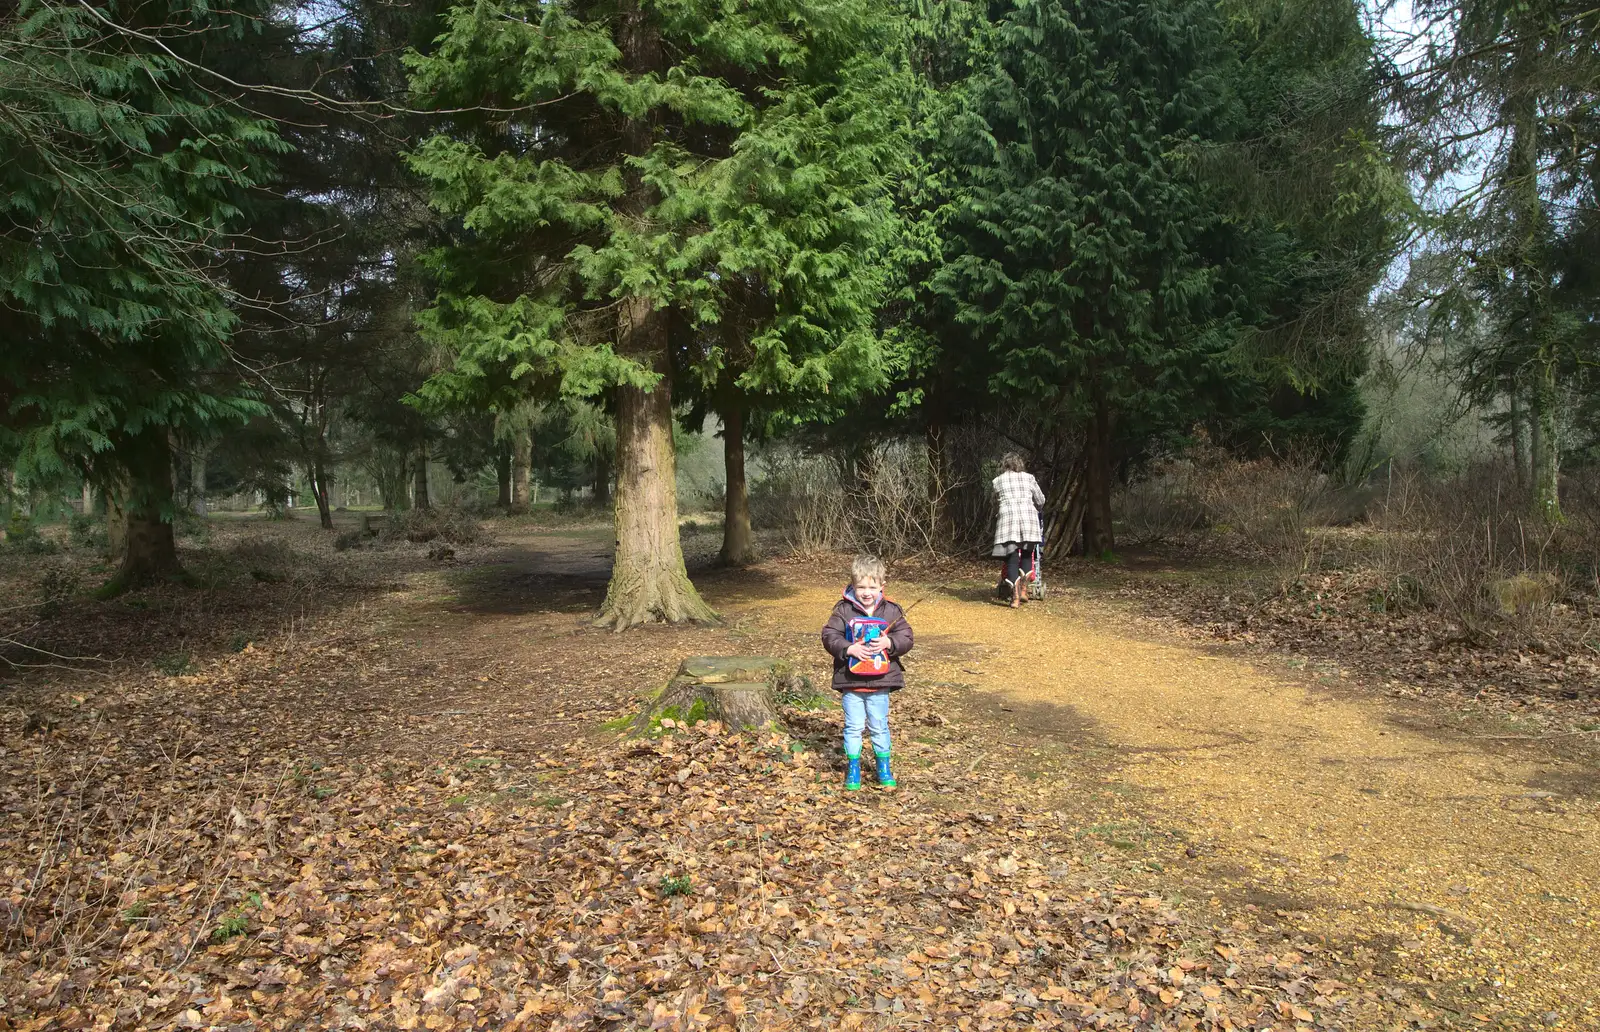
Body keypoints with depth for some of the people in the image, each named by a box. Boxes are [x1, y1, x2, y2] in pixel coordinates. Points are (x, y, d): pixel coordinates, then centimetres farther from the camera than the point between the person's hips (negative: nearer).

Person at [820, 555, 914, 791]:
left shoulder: (892, 611, 0)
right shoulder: (843, 610, -5)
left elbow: (905, 637, -1)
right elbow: (829, 636, -9)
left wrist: (889, 643, -19)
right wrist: (850, 649, -22)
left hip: (880, 683, 1)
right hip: (850, 682, -1)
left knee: (879, 726, 12)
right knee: (853, 726, 7)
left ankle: (884, 766, 28)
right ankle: (853, 767, 21)